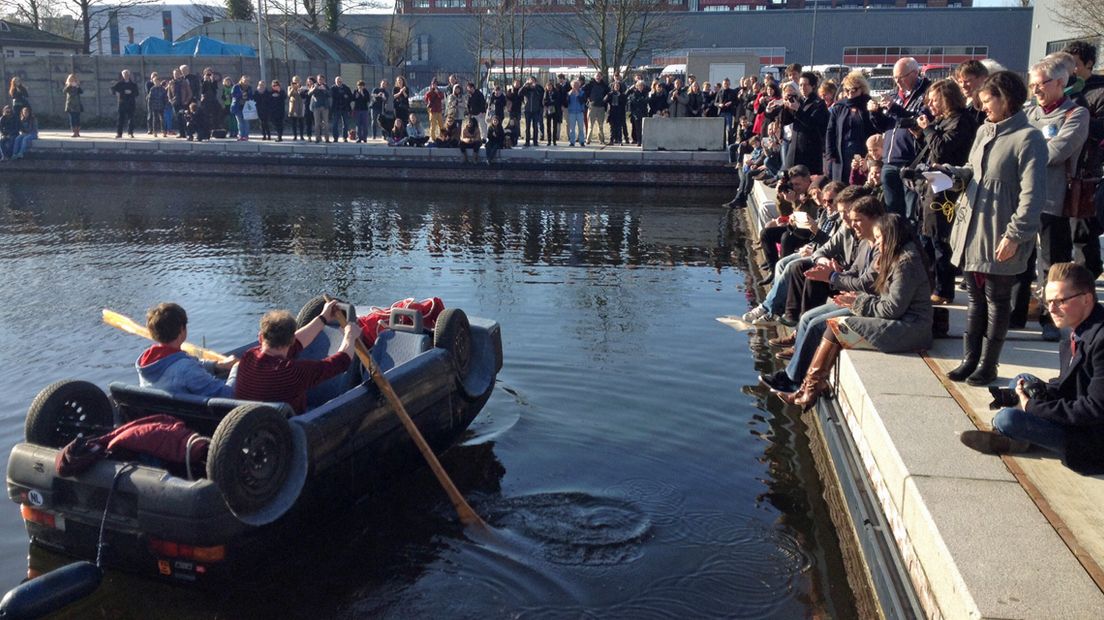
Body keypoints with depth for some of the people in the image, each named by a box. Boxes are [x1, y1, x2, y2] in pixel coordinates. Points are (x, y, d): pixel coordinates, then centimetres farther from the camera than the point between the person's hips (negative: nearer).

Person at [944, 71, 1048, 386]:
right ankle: (970, 358, 24)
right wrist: (951, 171, 2)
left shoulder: (1028, 139, -13)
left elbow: (1033, 195, -17)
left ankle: (988, 364, 15)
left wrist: (1015, 235, -20)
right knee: (975, 298, 14)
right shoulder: (984, 132, 11)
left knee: (997, 300, 5)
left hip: (1000, 237, -7)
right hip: (972, 230, 7)